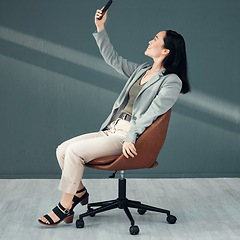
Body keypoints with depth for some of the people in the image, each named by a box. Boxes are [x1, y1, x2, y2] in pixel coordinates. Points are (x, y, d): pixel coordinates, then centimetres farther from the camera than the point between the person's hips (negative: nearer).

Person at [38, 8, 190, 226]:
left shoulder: (171, 81, -7)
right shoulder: (141, 70, 17)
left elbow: (152, 113, -16)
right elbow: (113, 59, 22)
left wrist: (130, 138, -23)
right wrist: (100, 28, 16)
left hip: (129, 138, -8)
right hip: (111, 131, 8)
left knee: (75, 151, -22)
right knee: (62, 150, -6)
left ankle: (65, 206, -11)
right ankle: (79, 191, 13)